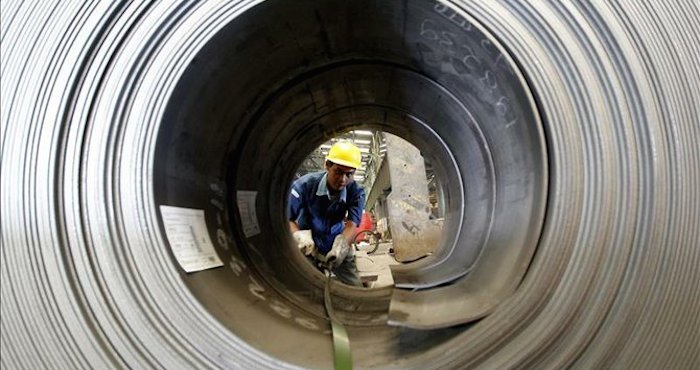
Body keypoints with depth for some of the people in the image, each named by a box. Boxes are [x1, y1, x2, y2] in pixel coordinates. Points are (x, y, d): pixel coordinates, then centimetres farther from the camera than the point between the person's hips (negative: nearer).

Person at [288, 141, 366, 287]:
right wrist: (299, 235, -38)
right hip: (309, 247, -2)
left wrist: (342, 244, -45)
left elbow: (351, 225, -24)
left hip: (338, 247, 2)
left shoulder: (356, 192, -16)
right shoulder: (305, 184, -20)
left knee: (356, 288, 2)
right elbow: (287, 218, -18)